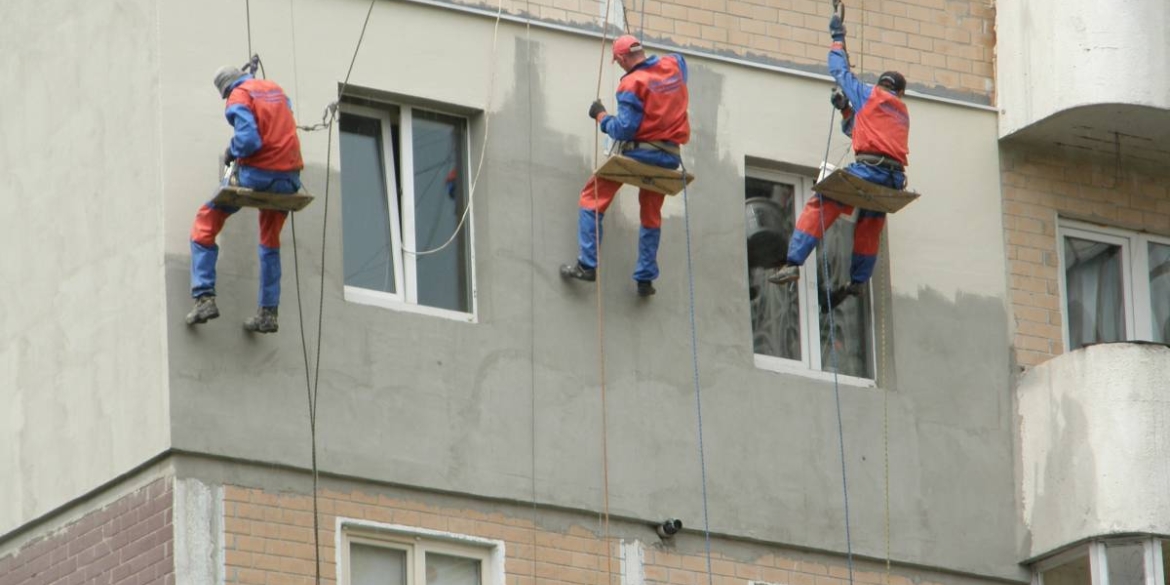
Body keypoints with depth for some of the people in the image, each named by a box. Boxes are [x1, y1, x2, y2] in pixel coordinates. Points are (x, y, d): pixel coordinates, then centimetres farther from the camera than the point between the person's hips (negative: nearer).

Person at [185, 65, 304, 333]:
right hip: (288, 177, 6)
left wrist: (231, 152, 1)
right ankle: (268, 313, 17)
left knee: (205, 225, 7)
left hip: (256, 175, -6)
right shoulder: (275, 89, 14)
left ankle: (205, 298, -5)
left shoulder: (239, 97, -6)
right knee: (271, 243, 20)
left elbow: (248, 140, -19)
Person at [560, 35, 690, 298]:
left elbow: (624, 129, -18)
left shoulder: (632, 84, -15)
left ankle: (587, 265, -4)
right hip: (668, 157, 6)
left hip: (638, 152, -6)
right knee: (651, 217, 19)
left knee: (592, 198, 5)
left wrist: (601, 116, -2)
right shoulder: (674, 66, 4)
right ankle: (646, 278, 16)